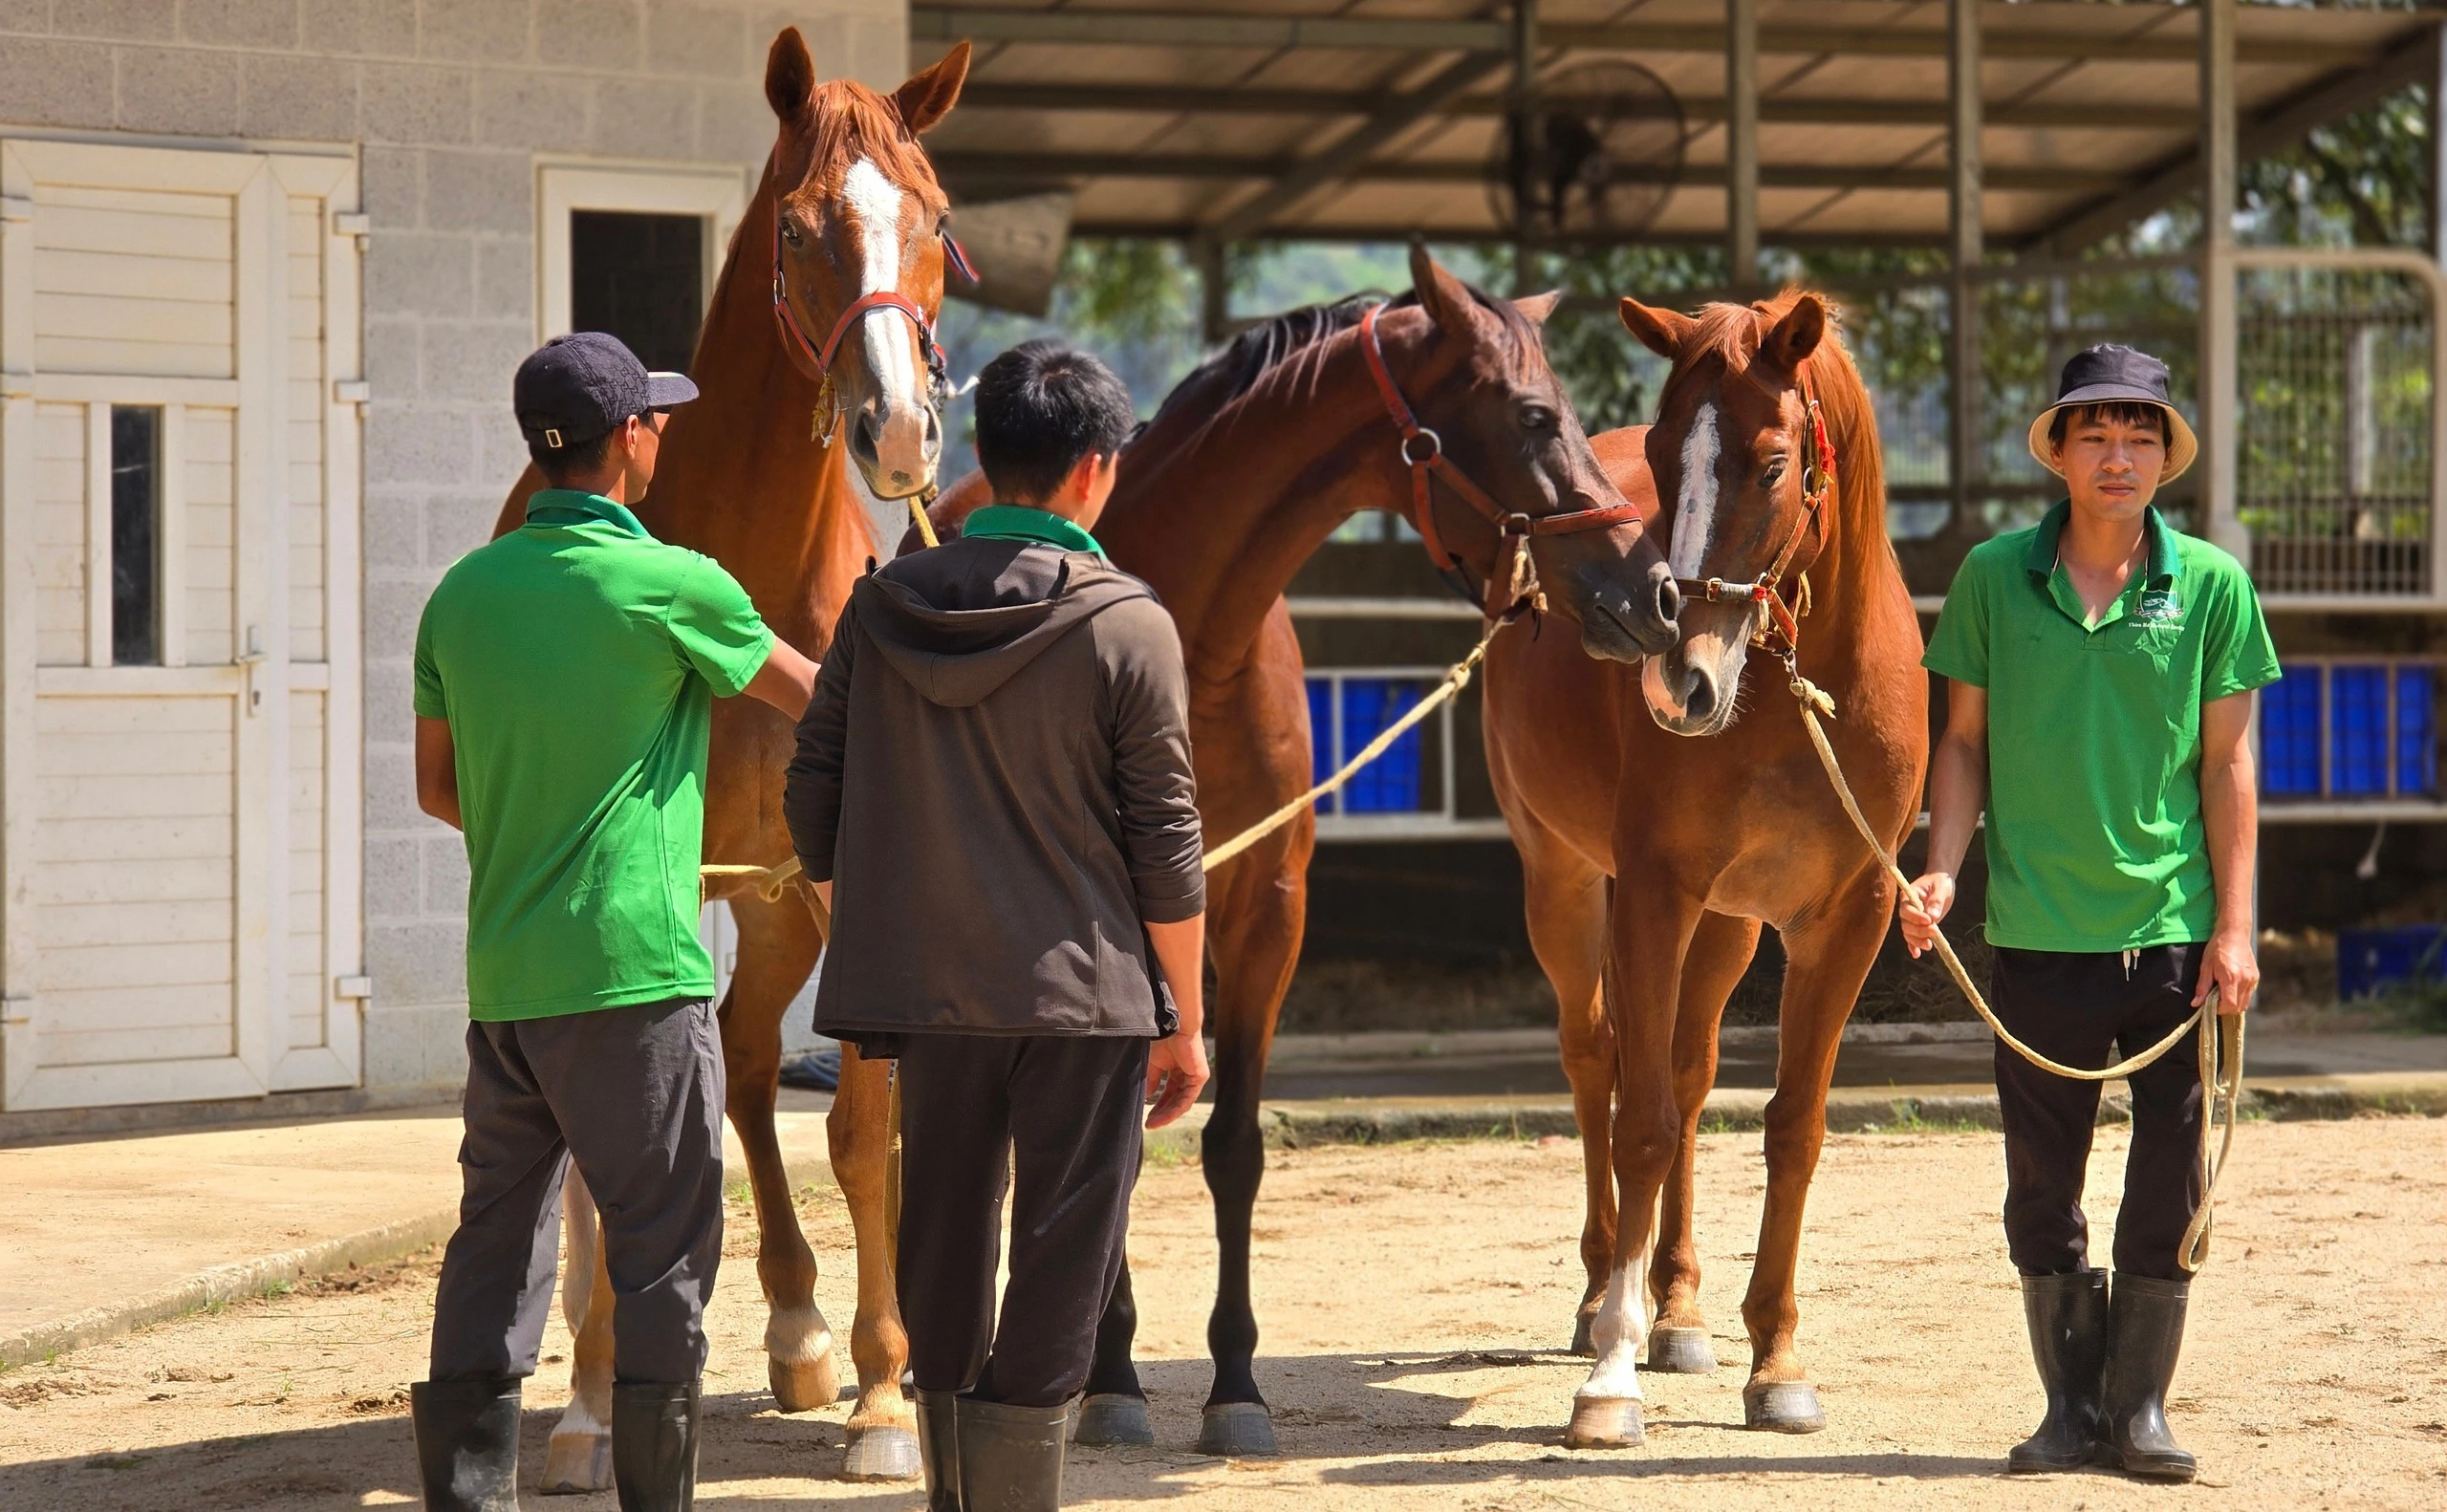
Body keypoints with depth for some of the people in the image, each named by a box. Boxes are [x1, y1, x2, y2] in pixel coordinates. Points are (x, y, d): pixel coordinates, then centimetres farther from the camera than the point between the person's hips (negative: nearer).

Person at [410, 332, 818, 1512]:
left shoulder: (464, 592, 6)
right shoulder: (672, 586, -11)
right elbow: (812, 699, 3)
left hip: (502, 973, 6)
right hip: (633, 971, -6)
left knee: (495, 1248, 10)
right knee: (662, 1254, 2)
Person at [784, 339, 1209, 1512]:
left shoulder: (880, 610, 2)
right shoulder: (1130, 630, -9)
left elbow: (814, 805, 6)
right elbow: (1165, 851, -7)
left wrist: (864, 940, 19)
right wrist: (1185, 1021, 2)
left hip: (927, 985, 4)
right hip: (1085, 991, -4)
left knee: (941, 1251, 15)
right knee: (1061, 1263, 2)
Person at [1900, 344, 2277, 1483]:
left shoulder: (2212, 586, -1)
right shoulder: (1995, 578, 0)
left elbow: (2227, 763, 1)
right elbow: (1966, 740, 7)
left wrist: (2235, 930, -3)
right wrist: (1940, 872, -7)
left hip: (2173, 929, 0)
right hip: (2040, 930, 1)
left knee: (2169, 1181, 3)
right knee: (2041, 1184, 7)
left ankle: (2139, 1407, 15)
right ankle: (2071, 1406, 20)